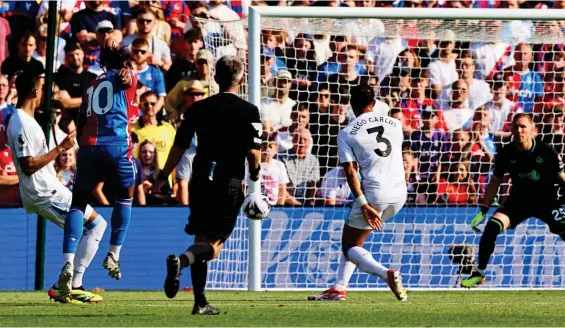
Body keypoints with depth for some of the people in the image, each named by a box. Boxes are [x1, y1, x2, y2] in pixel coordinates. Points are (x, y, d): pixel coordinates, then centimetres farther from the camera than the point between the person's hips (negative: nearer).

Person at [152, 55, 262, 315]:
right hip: (230, 183, -4)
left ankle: (200, 302, 10)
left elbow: (179, 146, 6)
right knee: (215, 244, -3)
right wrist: (255, 174, 12)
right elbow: (253, 151, -9)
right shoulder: (249, 111, -4)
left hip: (201, 181, 4)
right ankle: (181, 261, -34)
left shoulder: (199, 108, 6)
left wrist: (162, 177, 16)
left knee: (202, 240, 13)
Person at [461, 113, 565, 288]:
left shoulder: (547, 152, -16)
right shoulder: (506, 154, -9)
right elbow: (495, 182, 3)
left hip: (546, 200, -2)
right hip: (519, 199, 2)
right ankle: (479, 273, -5)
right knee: (492, 227, -19)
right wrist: (483, 211, 2)